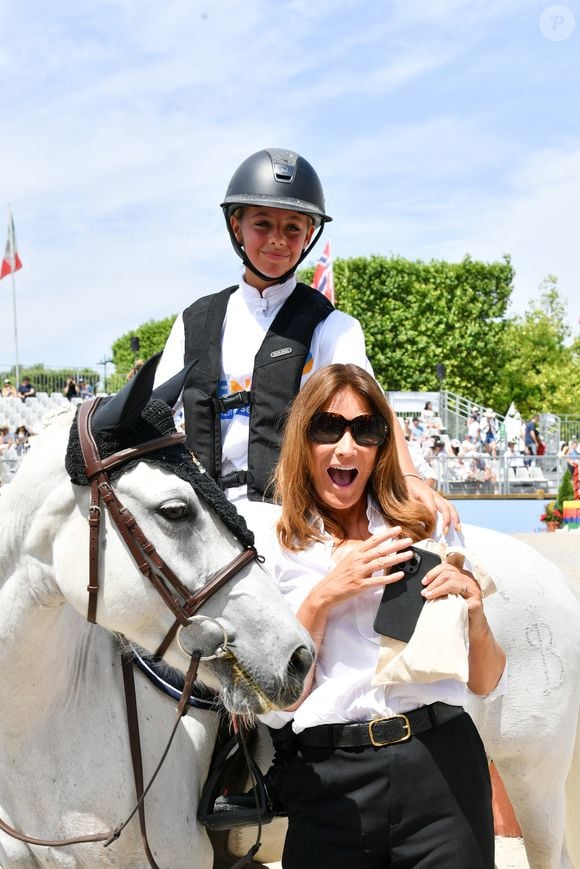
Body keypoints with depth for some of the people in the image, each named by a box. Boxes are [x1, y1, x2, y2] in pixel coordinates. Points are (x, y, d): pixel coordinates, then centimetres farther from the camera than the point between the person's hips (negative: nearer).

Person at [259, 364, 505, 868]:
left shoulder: (428, 530, 5)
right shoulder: (272, 546, 1)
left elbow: (487, 685, 8)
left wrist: (476, 622, -11)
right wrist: (322, 598, -15)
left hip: (442, 770, 2)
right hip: (328, 786, -1)